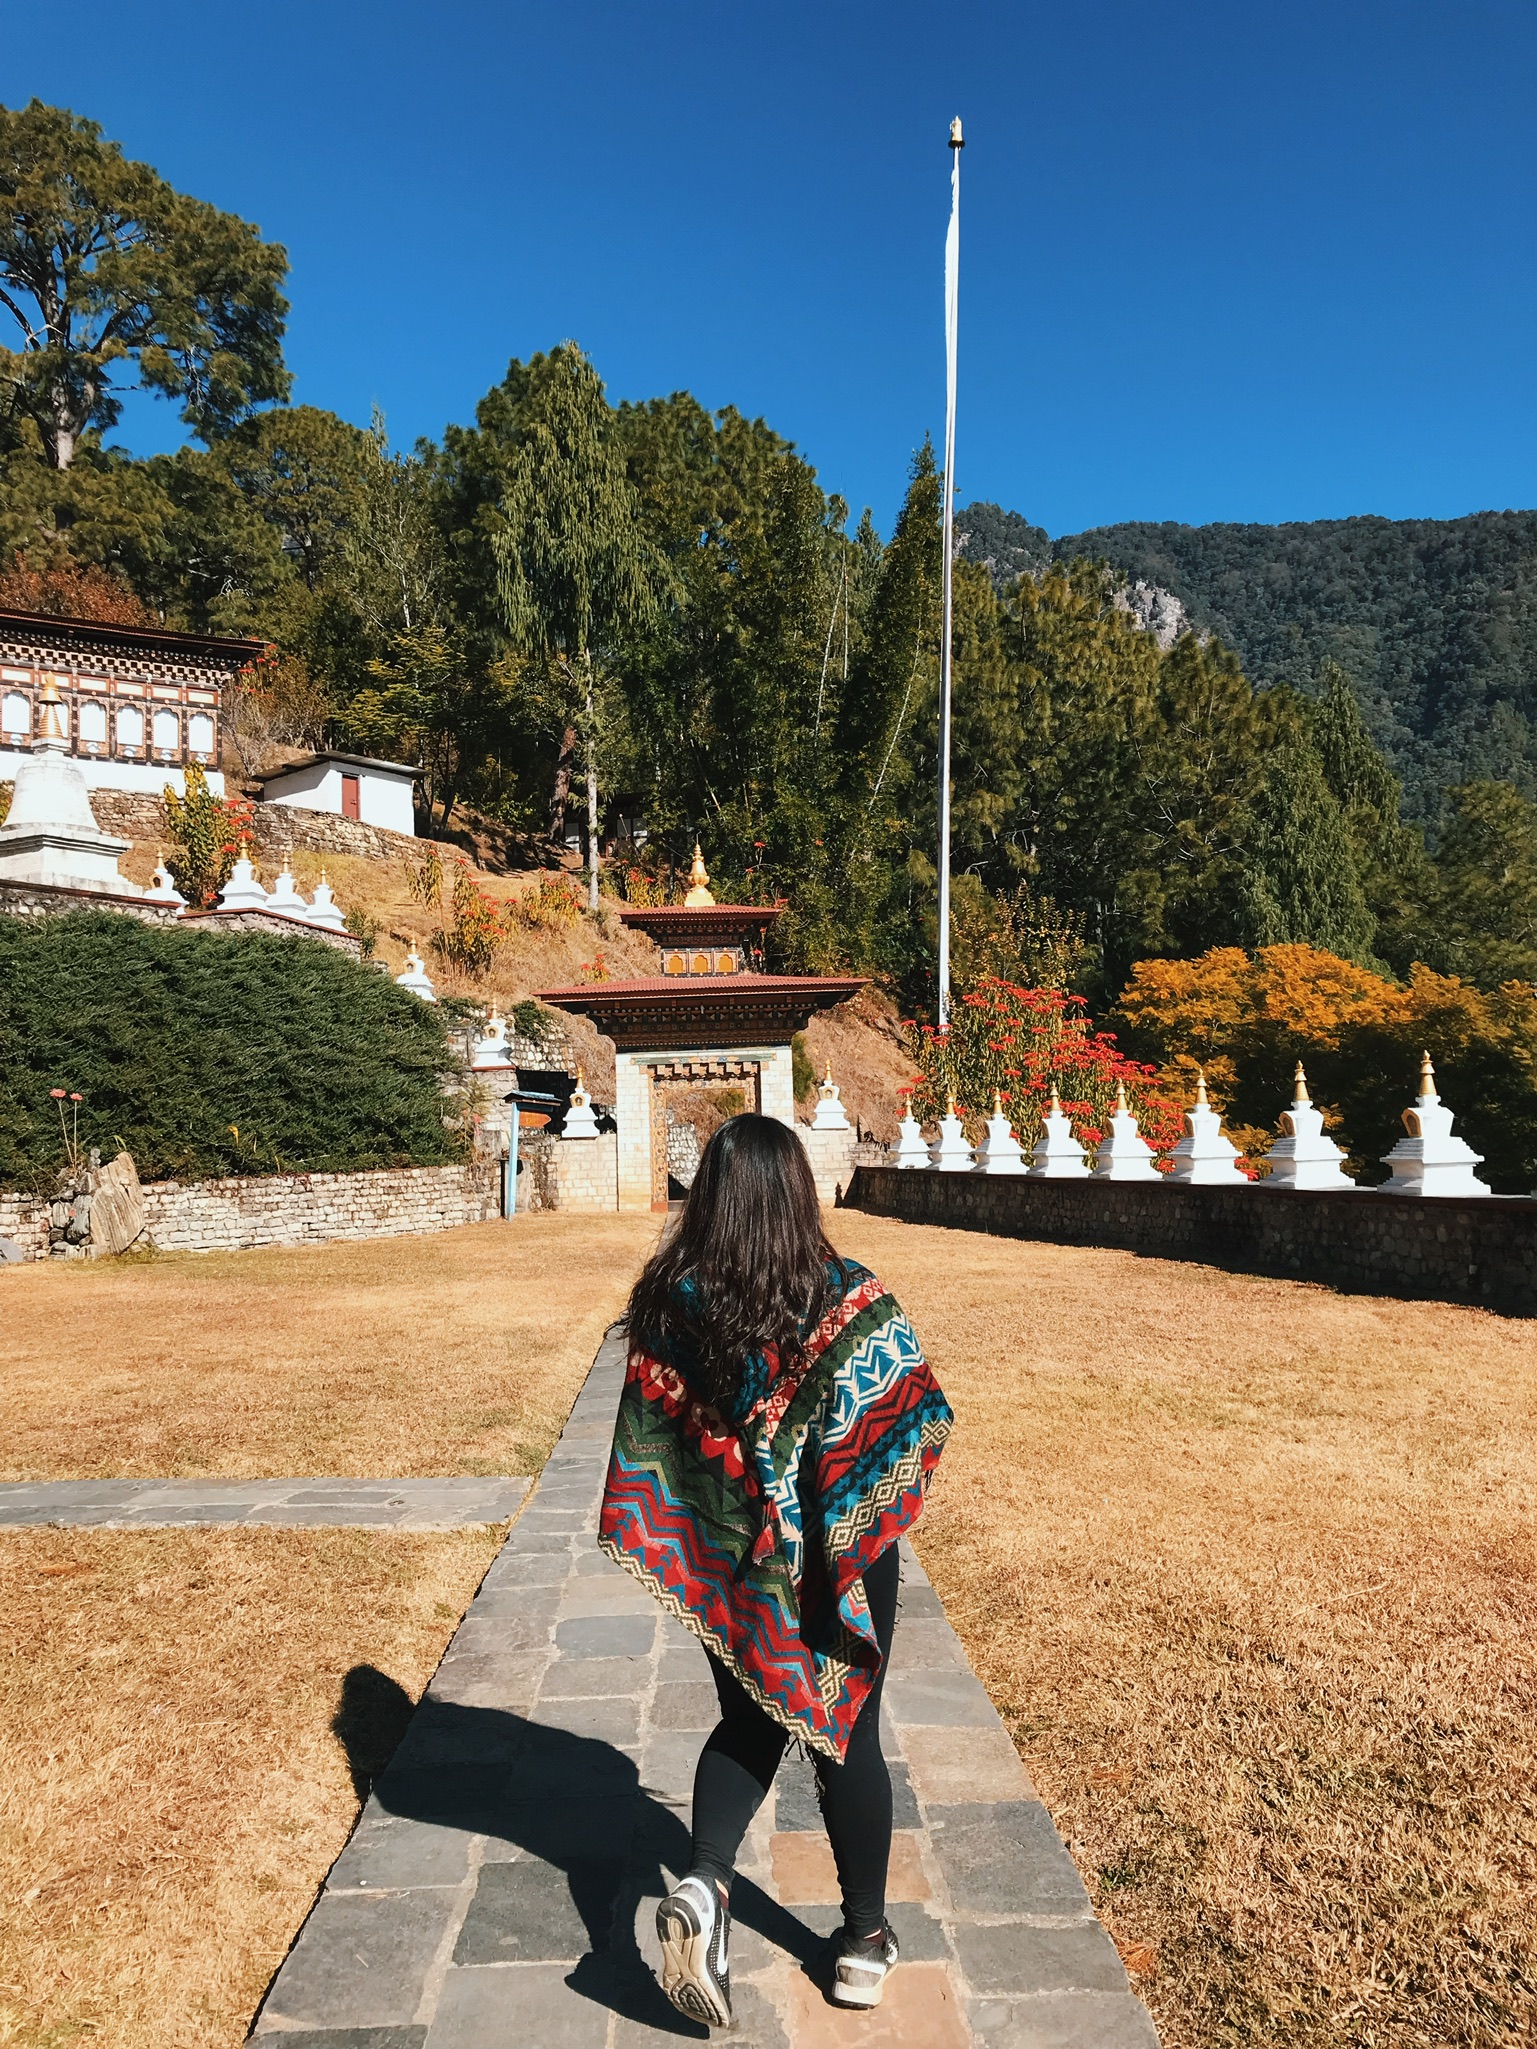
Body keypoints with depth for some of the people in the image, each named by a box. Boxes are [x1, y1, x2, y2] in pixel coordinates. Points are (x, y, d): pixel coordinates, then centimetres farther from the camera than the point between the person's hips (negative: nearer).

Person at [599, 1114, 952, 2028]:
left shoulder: (667, 1300, -12)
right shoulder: (849, 1300, -19)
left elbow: (645, 1436, -4)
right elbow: (916, 1419, -15)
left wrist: (679, 1546, 9)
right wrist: (865, 1518, 3)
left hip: (728, 1564, 2)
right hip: (841, 1566, -2)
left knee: (749, 1722, 24)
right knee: (848, 1734, 17)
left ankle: (704, 1882, 4)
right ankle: (866, 1939, 31)